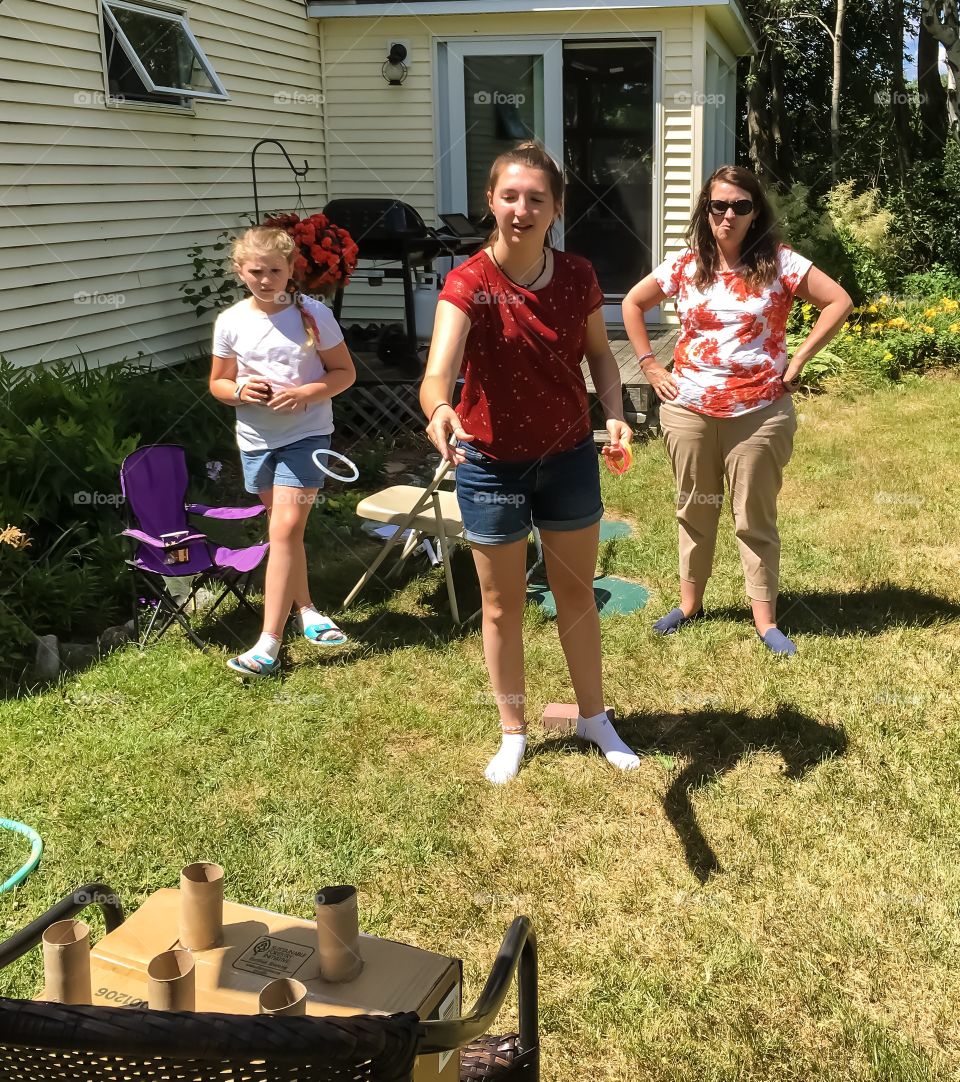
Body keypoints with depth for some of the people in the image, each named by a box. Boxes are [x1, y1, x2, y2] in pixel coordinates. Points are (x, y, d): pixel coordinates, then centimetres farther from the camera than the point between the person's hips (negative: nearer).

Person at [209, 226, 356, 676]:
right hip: (256, 437, 4)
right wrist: (240, 391, -15)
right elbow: (218, 383, 9)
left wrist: (306, 393, -19)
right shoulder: (231, 322, -1)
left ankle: (269, 643, -13)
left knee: (286, 528, -13)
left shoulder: (314, 314, -8)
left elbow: (345, 372, -2)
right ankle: (304, 609, 37)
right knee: (284, 528, 16)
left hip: (305, 433, -4)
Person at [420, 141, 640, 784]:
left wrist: (615, 414, -11)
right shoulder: (469, 283, -20)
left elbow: (600, 355, 8)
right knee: (502, 606, 11)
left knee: (577, 594, 17)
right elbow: (438, 371, -37)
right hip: (492, 465, -3)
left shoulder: (576, 276, -8)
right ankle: (513, 733, 32)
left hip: (568, 458, 3)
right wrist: (440, 409, -60)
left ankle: (595, 718, 38)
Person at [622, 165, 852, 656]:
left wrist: (798, 360, -9)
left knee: (755, 518, 6)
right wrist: (650, 365, 5)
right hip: (688, 410, 2)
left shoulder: (778, 263, -6)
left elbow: (839, 301, -6)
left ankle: (765, 622, 16)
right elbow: (632, 304, 13)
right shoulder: (684, 265, 1)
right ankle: (689, 604, 31)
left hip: (759, 413, -2)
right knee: (694, 510, 15)